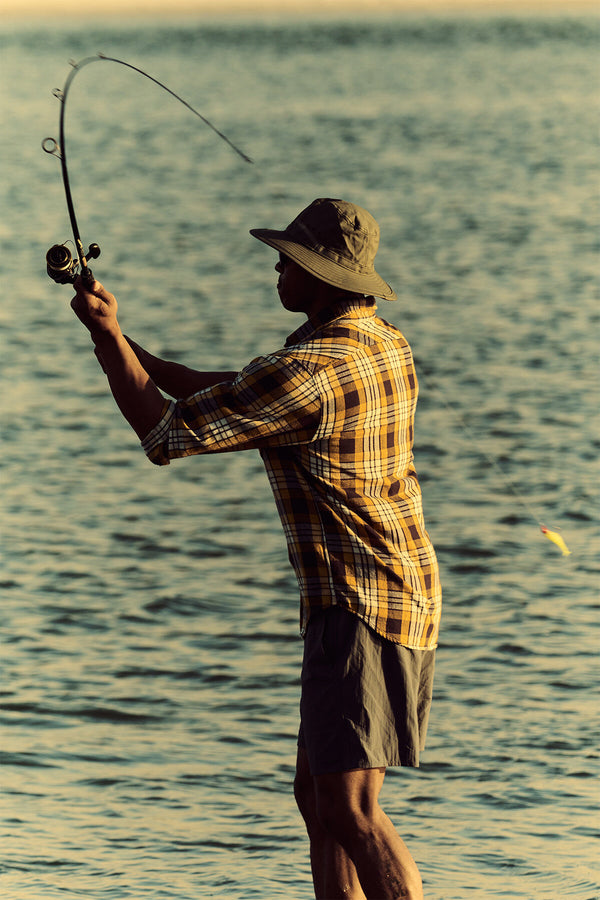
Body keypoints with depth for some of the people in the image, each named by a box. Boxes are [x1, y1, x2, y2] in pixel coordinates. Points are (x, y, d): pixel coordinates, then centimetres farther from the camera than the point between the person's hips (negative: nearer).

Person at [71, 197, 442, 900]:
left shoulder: (309, 373, -19)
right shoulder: (386, 345, 11)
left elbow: (165, 433, -10)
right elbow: (235, 395, 23)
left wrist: (107, 335, 2)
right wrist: (132, 353, 19)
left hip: (358, 605, -10)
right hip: (404, 598, 10)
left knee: (349, 810, -15)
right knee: (316, 795, 15)